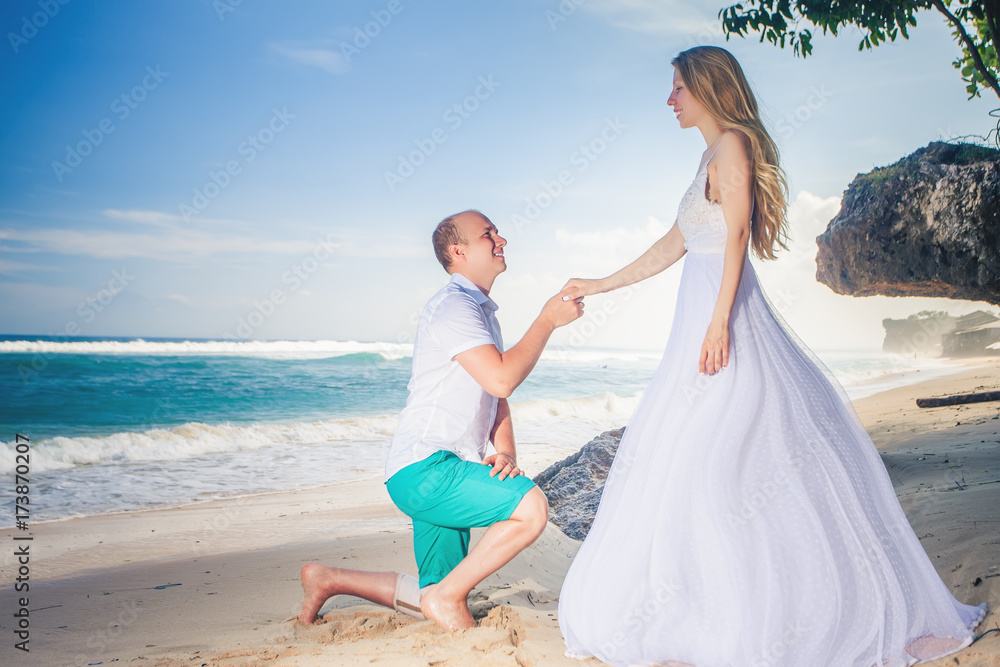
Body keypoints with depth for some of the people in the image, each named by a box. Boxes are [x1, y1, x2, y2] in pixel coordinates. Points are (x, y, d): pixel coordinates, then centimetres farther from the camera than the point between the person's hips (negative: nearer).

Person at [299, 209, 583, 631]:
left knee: (434, 601, 12)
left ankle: (328, 579, 24)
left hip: (446, 471, 10)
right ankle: (448, 596, -8)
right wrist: (548, 320, -13)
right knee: (531, 508, -26)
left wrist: (505, 452, 0)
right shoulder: (453, 306, -11)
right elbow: (501, 379, -24)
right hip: (425, 467, -10)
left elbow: (496, 395, 18)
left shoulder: (483, 312, 21)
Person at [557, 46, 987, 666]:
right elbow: (671, 247, 24)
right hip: (700, 317, 9)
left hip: (726, 319, -9)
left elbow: (738, 233, -16)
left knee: (702, 457, -9)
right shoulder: (714, 156, 23)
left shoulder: (733, 143, -4)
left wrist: (719, 319, -24)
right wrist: (598, 285, 27)